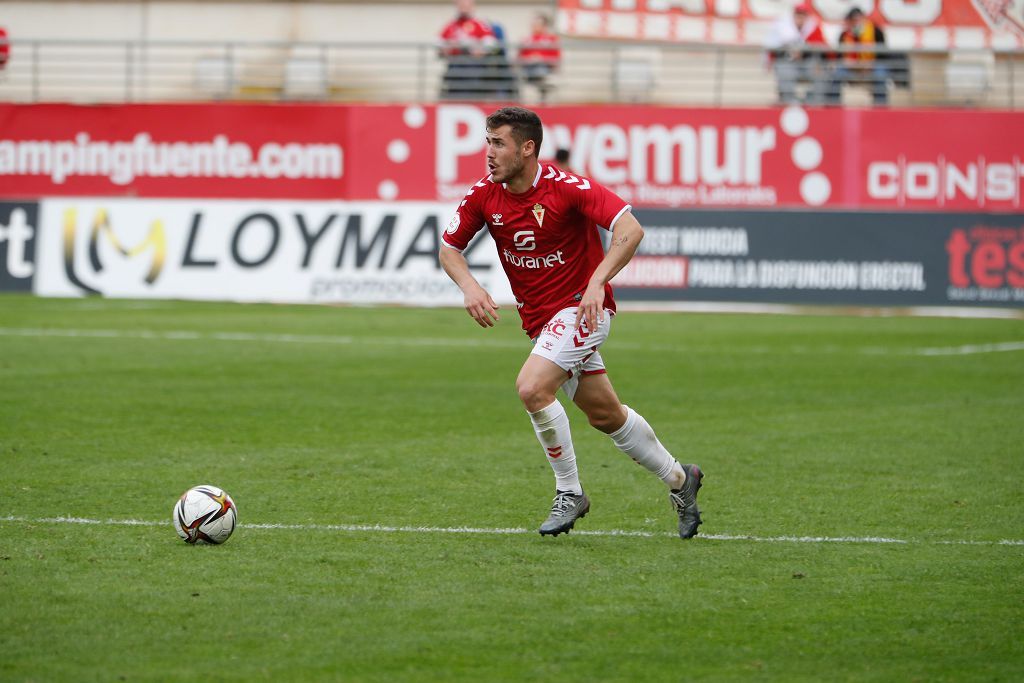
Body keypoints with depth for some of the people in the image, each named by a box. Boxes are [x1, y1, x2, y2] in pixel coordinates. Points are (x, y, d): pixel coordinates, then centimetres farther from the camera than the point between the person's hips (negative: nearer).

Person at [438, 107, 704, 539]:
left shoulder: (566, 188, -22)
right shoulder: (484, 196, -5)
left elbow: (630, 230, -27)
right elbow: (449, 248, 5)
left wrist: (597, 282, -38)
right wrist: (469, 286, -15)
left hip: (581, 307, -7)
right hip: (539, 318, 7)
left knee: (532, 388, -26)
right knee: (605, 416, 14)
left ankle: (570, 493, -8)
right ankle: (678, 479, 34)